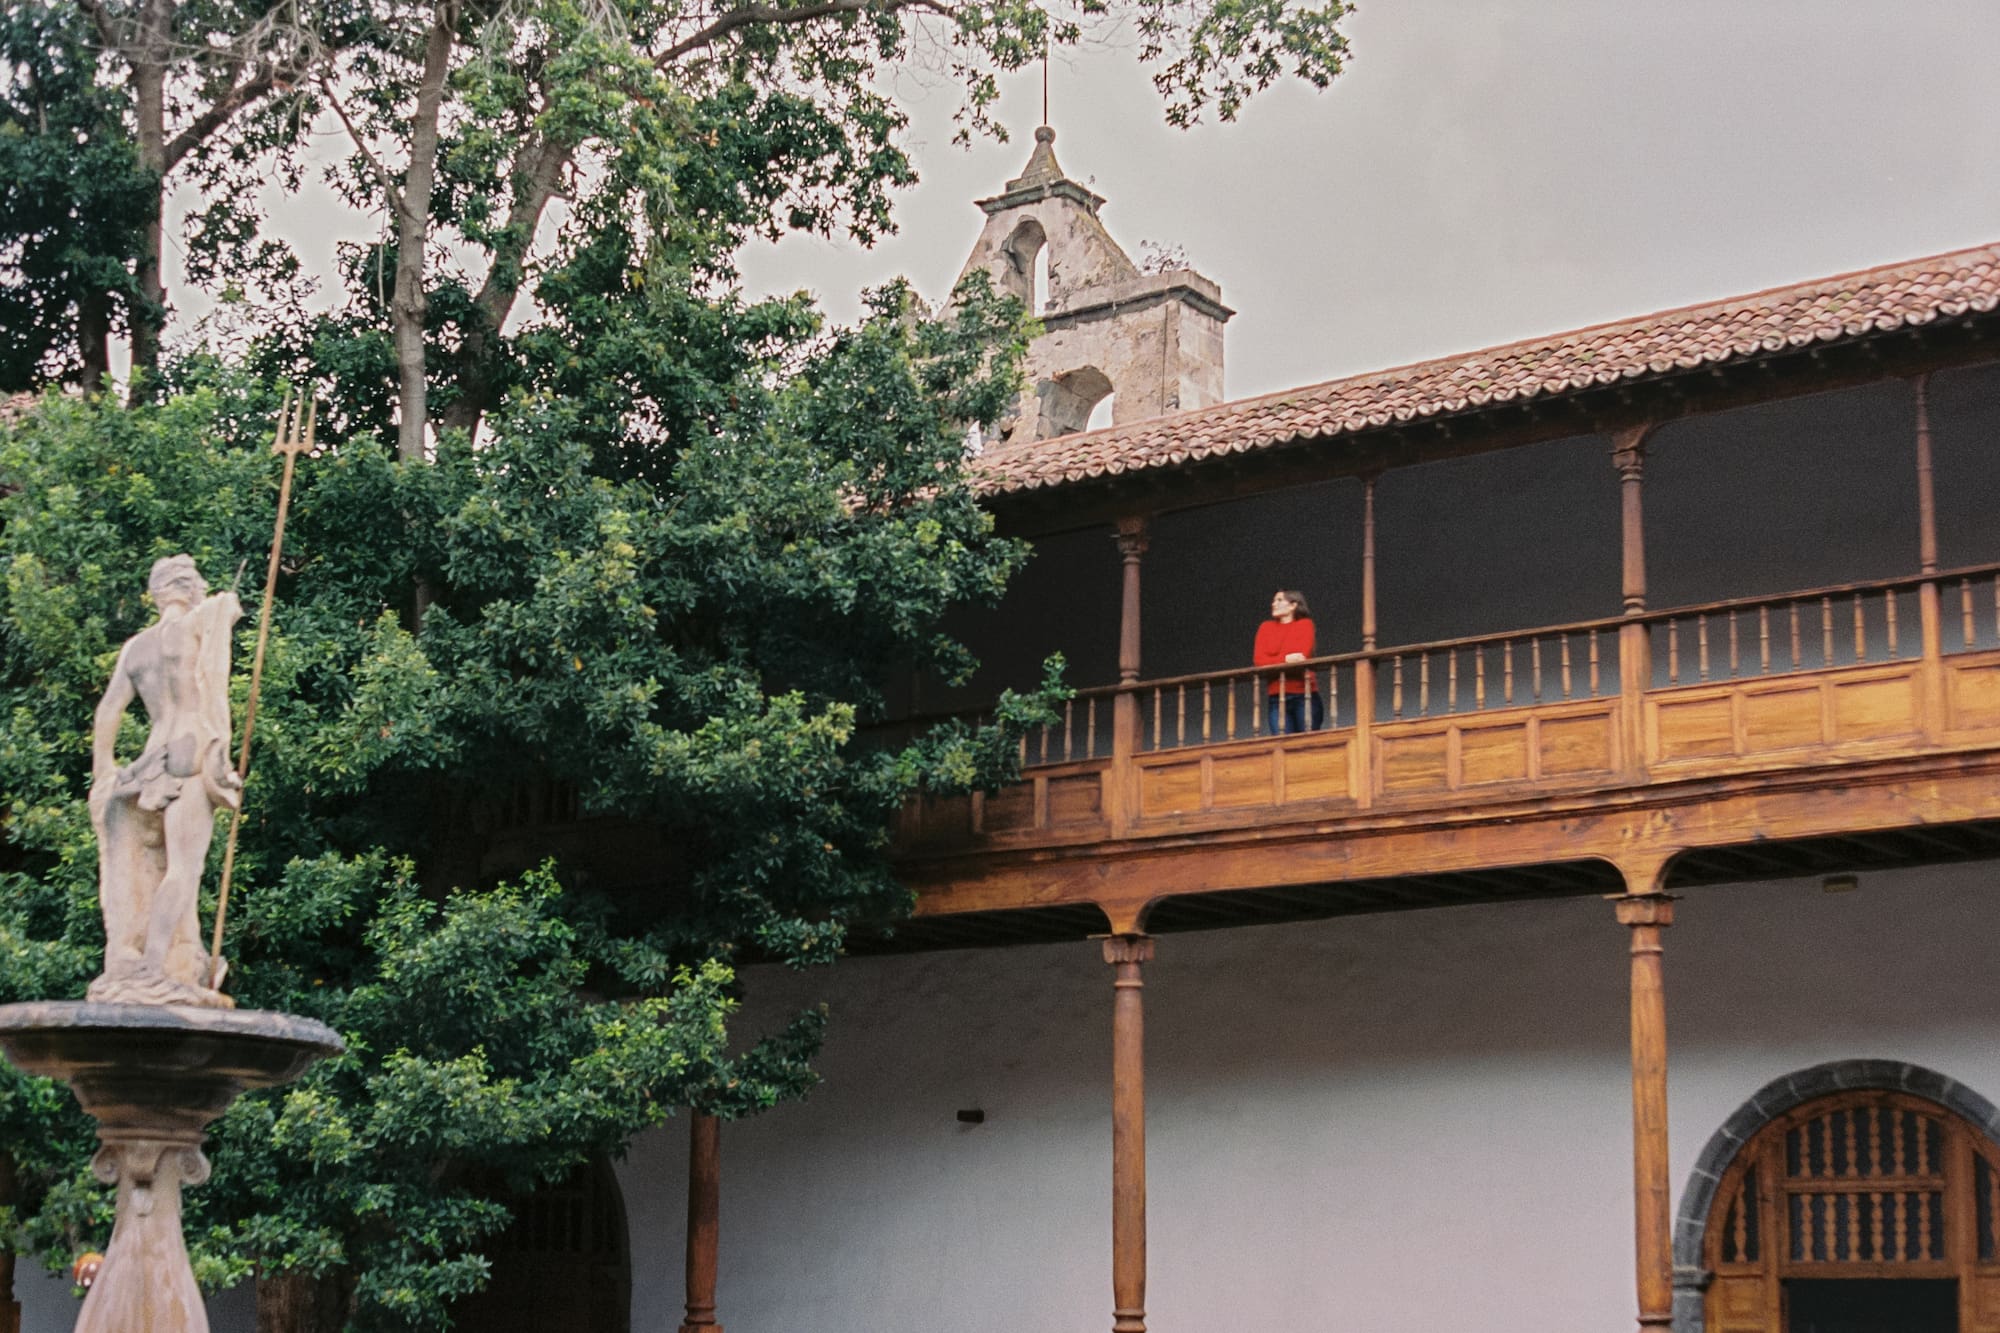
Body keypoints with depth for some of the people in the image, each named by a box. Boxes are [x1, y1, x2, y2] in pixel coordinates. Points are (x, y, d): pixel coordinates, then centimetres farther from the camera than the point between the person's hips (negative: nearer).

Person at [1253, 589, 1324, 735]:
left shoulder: (1305, 624, 7)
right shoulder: (1266, 627, 14)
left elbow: (1301, 653, -8)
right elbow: (1259, 659, 0)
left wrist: (1273, 660, -4)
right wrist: (1285, 659, -13)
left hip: (1305, 695, -2)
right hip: (1276, 697, 2)